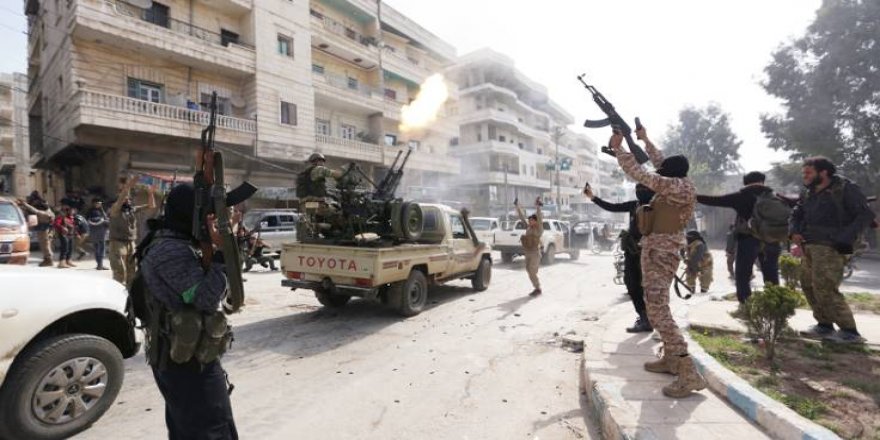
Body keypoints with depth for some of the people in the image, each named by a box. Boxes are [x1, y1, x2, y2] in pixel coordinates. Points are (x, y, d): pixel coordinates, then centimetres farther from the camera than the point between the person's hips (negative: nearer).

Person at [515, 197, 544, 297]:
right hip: (528, 254, 7)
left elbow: (540, 218, -23)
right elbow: (522, 217, 14)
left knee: (532, 273, -8)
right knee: (530, 272, 11)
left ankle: (538, 289, 8)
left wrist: (538, 207, -34)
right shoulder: (528, 227, 8)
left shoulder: (539, 229, -8)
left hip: (535, 254, -7)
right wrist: (517, 206, 14)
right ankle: (537, 288, 23)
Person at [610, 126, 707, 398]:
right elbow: (661, 162, 25)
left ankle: (689, 374, -11)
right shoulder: (679, 185, 9)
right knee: (658, 307, 18)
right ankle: (670, 359, 28)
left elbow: (639, 175, -22)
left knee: (657, 312, -12)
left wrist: (618, 147, -12)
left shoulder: (678, 187, -17)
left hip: (659, 254, -10)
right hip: (661, 252, 10)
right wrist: (645, 140, 33)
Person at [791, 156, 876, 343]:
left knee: (825, 290, -12)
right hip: (810, 247, 8)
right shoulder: (809, 193, 15)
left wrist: (844, 239, -20)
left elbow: (865, 215, -10)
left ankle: (850, 332, 0)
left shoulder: (845, 189, -5)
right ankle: (824, 325, 21)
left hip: (830, 248, -8)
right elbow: (797, 214, 25)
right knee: (808, 285, 10)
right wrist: (795, 231, 6)